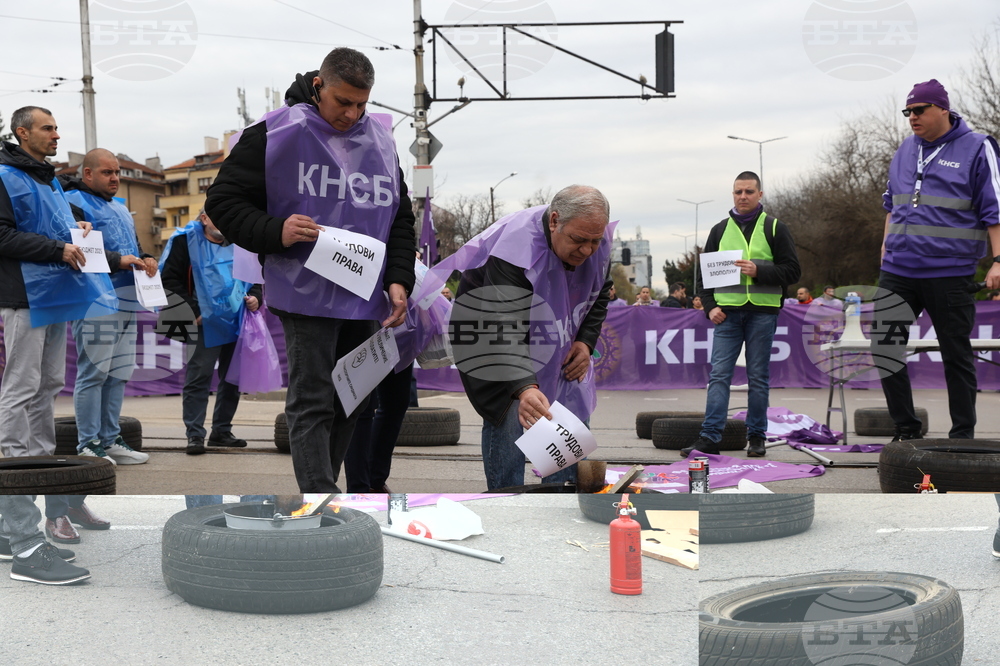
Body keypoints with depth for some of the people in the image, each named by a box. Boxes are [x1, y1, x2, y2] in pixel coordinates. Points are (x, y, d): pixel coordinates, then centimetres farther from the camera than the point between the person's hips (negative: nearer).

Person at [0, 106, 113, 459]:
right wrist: (58, 249, -20)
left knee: (50, 383, 13)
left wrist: (76, 227, 9)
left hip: (56, 294, 9)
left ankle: (42, 455, 21)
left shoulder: (49, 178, 19)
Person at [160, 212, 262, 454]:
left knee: (232, 379, 11)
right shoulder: (186, 239, -3)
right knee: (198, 377, -8)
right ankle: (194, 435, -4)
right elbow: (170, 279, -7)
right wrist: (192, 311, -15)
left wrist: (255, 297, 2)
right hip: (206, 324, -5)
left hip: (237, 323, 6)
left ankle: (222, 430, 22)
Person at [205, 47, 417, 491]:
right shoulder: (276, 133, -6)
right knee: (313, 404, -7)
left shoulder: (380, 141, 11)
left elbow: (401, 218, 16)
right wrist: (275, 232, -21)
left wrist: (398, 280, 2)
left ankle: (321, 486, 28)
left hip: (364, 298, 6)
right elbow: (223, 200, -4)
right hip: (307, 293, -6)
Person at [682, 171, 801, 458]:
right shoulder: (720, 230, 13)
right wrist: (710, 306, 0)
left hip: (762, 312, -1)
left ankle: (756, 437, 11)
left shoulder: (774, 228, 7)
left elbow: (792, 270, 1)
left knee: (758, 377, 3)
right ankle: (710, 437, -7)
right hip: (727, 313, 2)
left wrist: (759, 271, -14)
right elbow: (704, 273, 14)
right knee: (719, 375, -5)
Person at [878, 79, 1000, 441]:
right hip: (898, 271, 5)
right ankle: (906, 428, 12)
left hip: (948, 273, -5)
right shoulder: (905, 150, 14)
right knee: (885, 345, 1)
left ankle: (962, 435, 12)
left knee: (957, 354, 3)